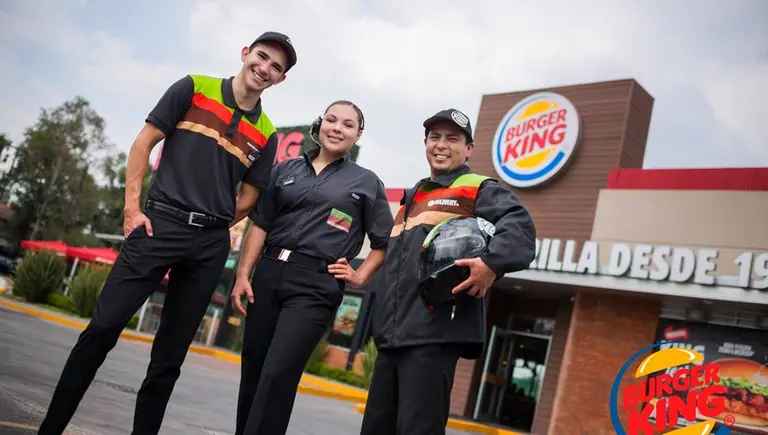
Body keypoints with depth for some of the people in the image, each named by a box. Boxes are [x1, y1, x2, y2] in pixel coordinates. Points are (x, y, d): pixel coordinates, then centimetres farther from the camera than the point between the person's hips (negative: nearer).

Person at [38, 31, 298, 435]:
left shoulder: (265, 134, 10)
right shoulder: (194, 88, 5)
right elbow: (143, 144, 3)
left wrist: (209, 229, 10)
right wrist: (132, 207, -4)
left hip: (211, 245, 3)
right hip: (161, 223, -2)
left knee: (170, 355, 7)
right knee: (103, 328, -6)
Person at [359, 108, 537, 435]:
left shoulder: (479, 189, 5)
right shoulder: (412, 197, 27)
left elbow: (519, 225, -14)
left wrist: (493, 262, -32)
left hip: (435, 332, -8)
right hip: (392, 332, 8)